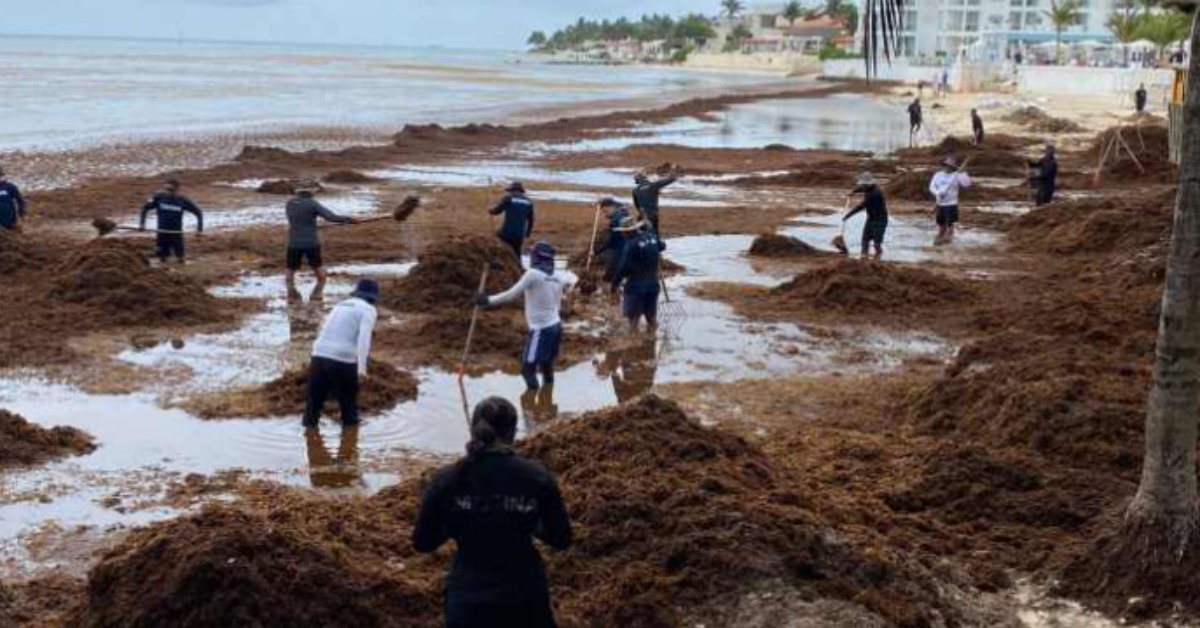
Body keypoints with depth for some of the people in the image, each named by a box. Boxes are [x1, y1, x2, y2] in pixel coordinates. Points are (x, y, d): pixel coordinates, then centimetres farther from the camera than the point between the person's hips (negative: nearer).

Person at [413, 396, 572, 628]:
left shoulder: (447, 480, -8)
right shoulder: (537, 477, -7)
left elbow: (422, 543, 0)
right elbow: (561, 539, 1)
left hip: (468, 600, 0)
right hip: (525, 599, 0)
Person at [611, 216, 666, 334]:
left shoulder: (631, 245, -21)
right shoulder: (652, 237, 1)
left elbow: (624, 267, -23)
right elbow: (662, 247, 24)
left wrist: (615, 283, -11)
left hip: (636, 285, -6)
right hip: (653, 284, 7)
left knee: (633, 316, 3)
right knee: (651, 316, 16)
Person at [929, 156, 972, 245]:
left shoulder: (956, 175, -4)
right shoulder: (938, 175, 7)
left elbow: (967, 184, -15)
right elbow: (932, 187, 1)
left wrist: (962, 173, -25)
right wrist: (937, 193, -19)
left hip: (951, 204, -4)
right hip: (940, 203, 4)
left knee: (949, 223, -2)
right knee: (941, 222, 13)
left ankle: (948, 238, 9)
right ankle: (940, 237, 28)